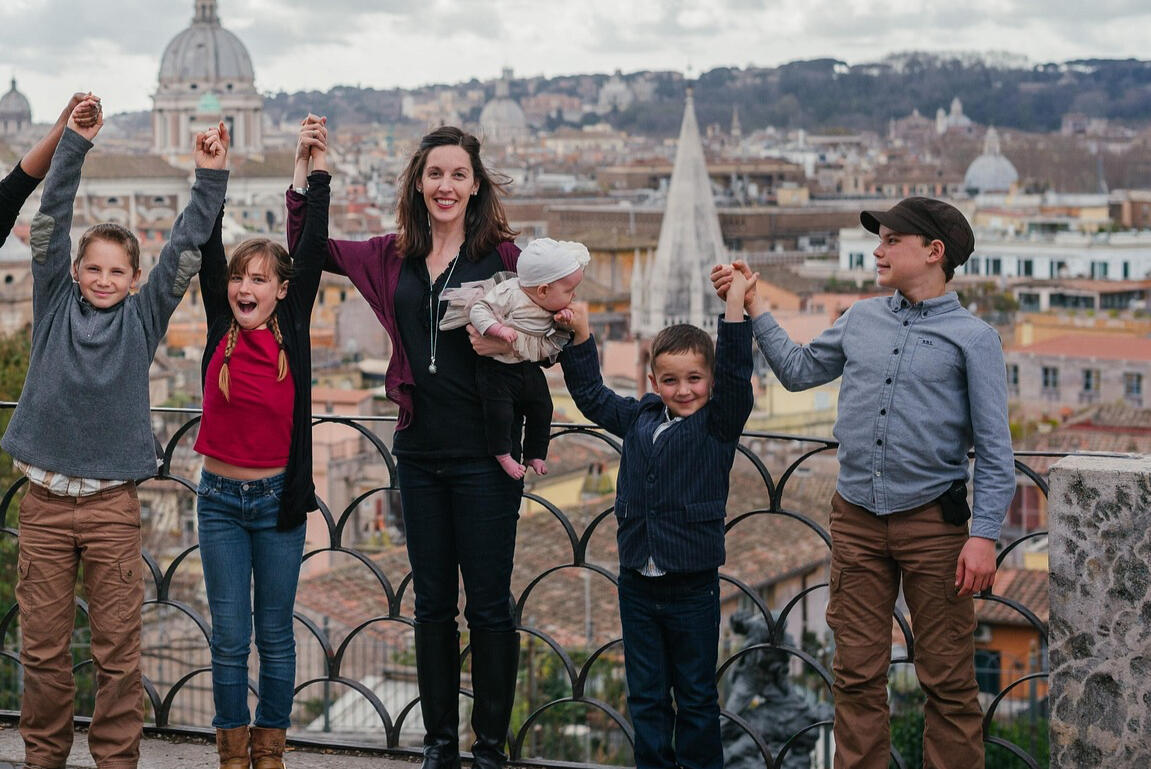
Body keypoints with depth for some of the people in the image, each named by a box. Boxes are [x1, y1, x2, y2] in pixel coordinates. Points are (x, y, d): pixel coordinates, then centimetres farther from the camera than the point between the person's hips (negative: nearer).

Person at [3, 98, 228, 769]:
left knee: (118, 650, 3)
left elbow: (186, 247, 2)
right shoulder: (56, 305, 7)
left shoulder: (142, 317, 6)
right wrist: (74, 144, -8)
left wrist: (211, 179, -6)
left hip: (114, 504, 0)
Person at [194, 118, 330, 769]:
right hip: (221, 499, 1)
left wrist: (317, 176, -10)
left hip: (279, 498, -1)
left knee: (274, 635, 9)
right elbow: (210, 251, -5)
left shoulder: (292, 331, -3)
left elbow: (313, 250, -7)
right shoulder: (222, 330, -1)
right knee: (229, 638, 5)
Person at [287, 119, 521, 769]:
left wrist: (511, 344, -19)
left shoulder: (503, 254, -4)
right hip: (420, 451, 4)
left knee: (489, 605, 2)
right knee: (432, 602, 12)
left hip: (483, 454, -4)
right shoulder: (394, 257, 8)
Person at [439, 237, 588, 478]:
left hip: (530, 368, 7)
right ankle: (502, 454, 6)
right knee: (499, 410, -14)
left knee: (541, 408, 8)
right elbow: (478, 309, -20)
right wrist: (499, 329, -34)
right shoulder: (509, 295, -22)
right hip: (497, 368, -7)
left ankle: (535, 455, 23)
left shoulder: (551, 305, 0)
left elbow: (550, 325, 16)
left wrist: (562, 318, -7)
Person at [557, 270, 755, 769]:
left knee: (696, 696, 8)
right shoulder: (638, 419, 8)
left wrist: (734, 304, -24)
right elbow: (591, 393, 18)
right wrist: (580, 336, 9)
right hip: (637, 583, 4)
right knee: (645, 695, 12)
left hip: (692, 586, -4)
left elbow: (735, 373, -17)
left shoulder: (719, 424, -4)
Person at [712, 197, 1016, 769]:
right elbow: (798, 370, 23)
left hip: (932, 522, -4)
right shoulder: (862, 319, 11)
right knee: (858, 675, 8)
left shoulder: (972, 337, -3)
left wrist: (984, 535, -13)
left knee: (947, 681, 2)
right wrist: (753, 305, 16)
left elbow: (994, 450, -5)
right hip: (856, 519, 4)